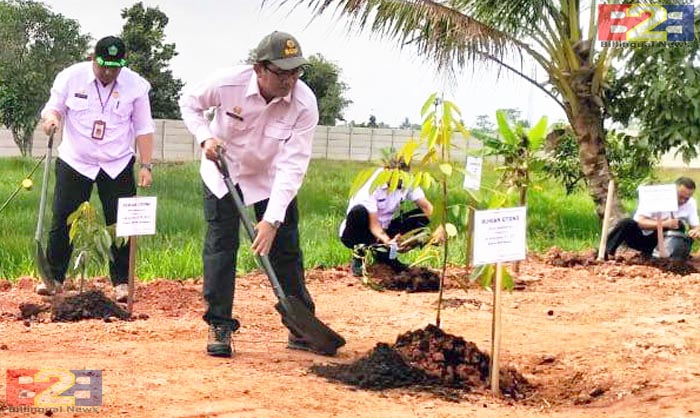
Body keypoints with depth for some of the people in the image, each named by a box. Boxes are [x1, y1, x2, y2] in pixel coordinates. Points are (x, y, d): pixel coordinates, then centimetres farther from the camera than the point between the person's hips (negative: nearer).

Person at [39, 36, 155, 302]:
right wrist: (51, 117, -23)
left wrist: (146, 166, -5)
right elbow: (54, 107, 2)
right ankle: (54, 277, 14)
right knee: (63, 221, 1)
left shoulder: (136, 85, -5)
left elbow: (143, 128, 0)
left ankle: (121, 282, 11)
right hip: (75, 162, 0)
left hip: (117, 165, 0)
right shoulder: (71, 77, -6)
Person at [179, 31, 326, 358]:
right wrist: (205, 137, -24)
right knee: (220, 245, -7)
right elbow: (189, 103, -6)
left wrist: (272, 220, -38)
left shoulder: (304, 104, -29)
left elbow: (292, 166, -31)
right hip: (223, 169, 0)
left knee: (286, 250, 1)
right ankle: (219, 327, 1)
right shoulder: (228, 82, -29)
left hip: (271, 177, 1)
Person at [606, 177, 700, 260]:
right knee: (627, 223, -33)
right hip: (644, 236, -3)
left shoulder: (691, 203, -5)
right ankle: (605, 253, -27)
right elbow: (639, 222, -26)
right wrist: (664, 224, -37)